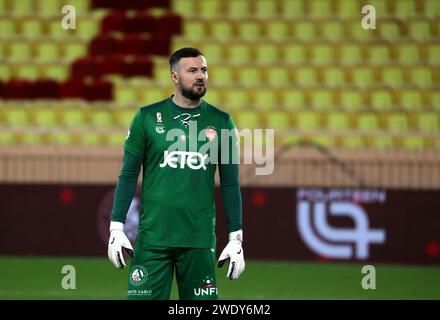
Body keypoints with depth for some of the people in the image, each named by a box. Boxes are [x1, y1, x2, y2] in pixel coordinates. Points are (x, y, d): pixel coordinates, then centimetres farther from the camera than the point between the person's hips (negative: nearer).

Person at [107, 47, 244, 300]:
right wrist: (116, 227, -2)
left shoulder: (221, 122, 7)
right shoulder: (148, 117, 3)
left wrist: (236, 238, 3)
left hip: (200, 241, 1)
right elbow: (128, 175, 5)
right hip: (152, 238, -1)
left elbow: (230, 183, 8)